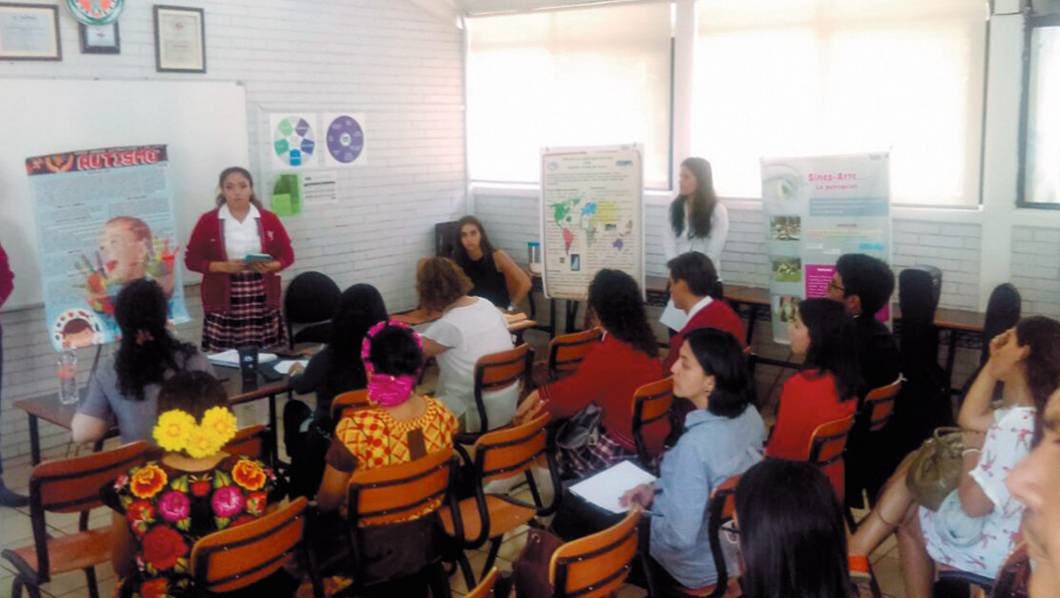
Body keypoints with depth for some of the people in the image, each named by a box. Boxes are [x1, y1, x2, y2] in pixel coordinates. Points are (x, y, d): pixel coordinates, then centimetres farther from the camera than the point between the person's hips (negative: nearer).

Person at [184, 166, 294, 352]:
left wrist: (271, 266, -10)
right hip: (224, 301, -1)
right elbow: (191, 259, 2)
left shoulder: (268, 219, 6)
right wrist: (223, 266, -12)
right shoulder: (208, 221, 1)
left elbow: (287, 255, 10)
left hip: (262, 298, 1)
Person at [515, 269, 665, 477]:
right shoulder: (640, 339, 2)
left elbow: (571, 397, -10)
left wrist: (536, 412, 6)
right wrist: (541, 393, 11)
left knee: (557, 455, 11)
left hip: (630, 449, -7)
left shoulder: (607, 353, -23)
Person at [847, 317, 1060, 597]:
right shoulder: (1031, 414, 0)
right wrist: (993, 362, 2)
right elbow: (970, 420, 12)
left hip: (994, 547, -9)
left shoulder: (1017, 428, -30)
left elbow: (973, 503, -30)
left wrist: (972, 450, -10)